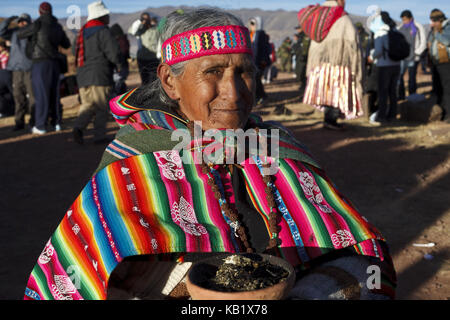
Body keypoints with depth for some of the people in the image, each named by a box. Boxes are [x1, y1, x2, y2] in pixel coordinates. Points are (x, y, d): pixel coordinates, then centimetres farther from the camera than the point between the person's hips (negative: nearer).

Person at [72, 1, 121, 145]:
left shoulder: (82, 31, 16)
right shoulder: (103, 31, -9)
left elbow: (77, 52, 22)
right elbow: (114, 52, -17)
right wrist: (118, 64, 5)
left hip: (83, 76, 6)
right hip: (100, 75, -6)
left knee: (88, 105, 11)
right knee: (102, 107, 3)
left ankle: (78, 127, -11)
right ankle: (99, 136, 5)